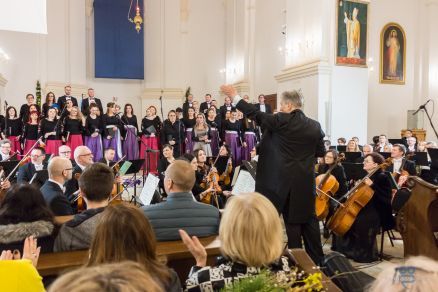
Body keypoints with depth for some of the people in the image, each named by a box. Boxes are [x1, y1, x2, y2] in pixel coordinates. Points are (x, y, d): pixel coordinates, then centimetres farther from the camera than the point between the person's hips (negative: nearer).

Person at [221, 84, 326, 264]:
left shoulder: (281, 121, -11)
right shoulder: (315, 126, 3)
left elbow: (256, 115, -7)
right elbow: (321, 152, 9)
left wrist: (235, 96, 0)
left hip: (284, 180, -5)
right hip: (306, 181, 5)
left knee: (292, 221, 5)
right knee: (308, 219, 15)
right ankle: (316, 259, 25)